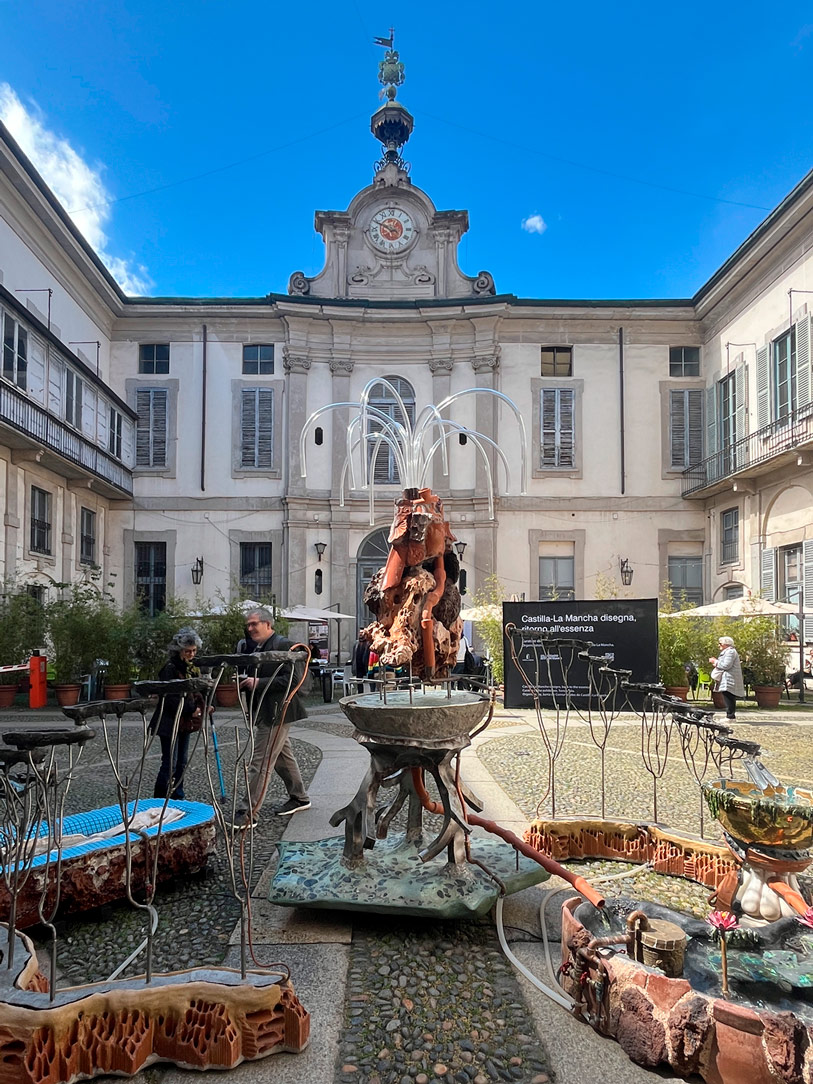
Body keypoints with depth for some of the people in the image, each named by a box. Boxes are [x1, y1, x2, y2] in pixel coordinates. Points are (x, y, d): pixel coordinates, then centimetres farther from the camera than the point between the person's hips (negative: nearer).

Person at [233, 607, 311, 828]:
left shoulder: (284, 645, -16)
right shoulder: (255, 648, 12)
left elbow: (292, 679, -23)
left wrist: (259, 683, -24)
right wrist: (245, 682, 1)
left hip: (277, 713, -9)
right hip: (265, 712, 9)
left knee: (260, 763, -7)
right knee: (283, 756, 19)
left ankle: (249, 814, -1)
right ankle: (299, 798, 34)